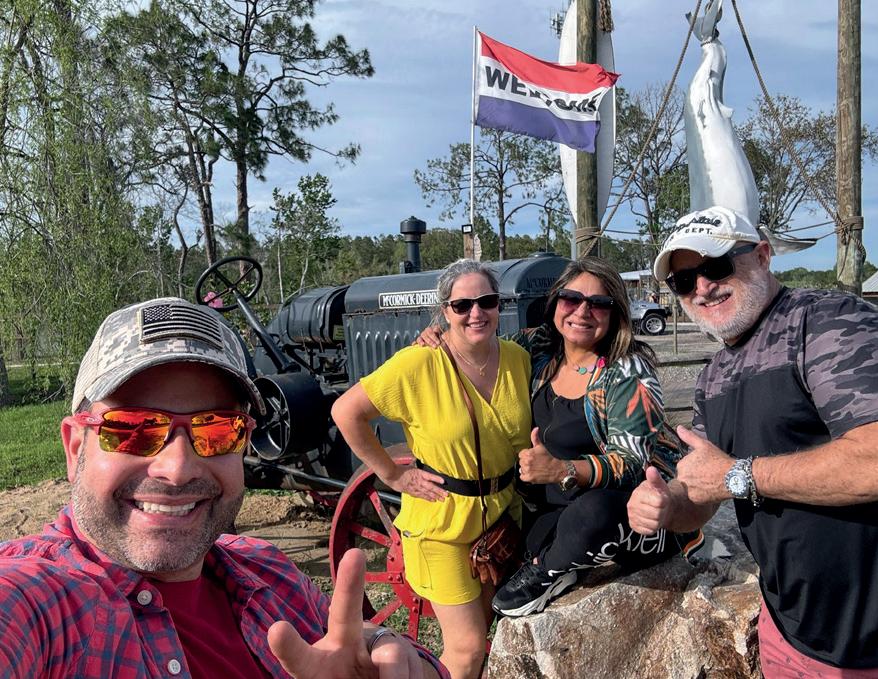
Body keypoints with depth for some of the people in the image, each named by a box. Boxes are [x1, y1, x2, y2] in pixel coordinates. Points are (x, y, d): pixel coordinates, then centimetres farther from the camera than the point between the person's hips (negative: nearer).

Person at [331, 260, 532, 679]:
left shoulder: (518, 359, -4)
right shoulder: (419, 363, -21)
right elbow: (346, 411, -17)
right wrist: (393, 476, -14)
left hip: (502, 513, 5)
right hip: (441, 521, -5)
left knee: (489, 627, 20)